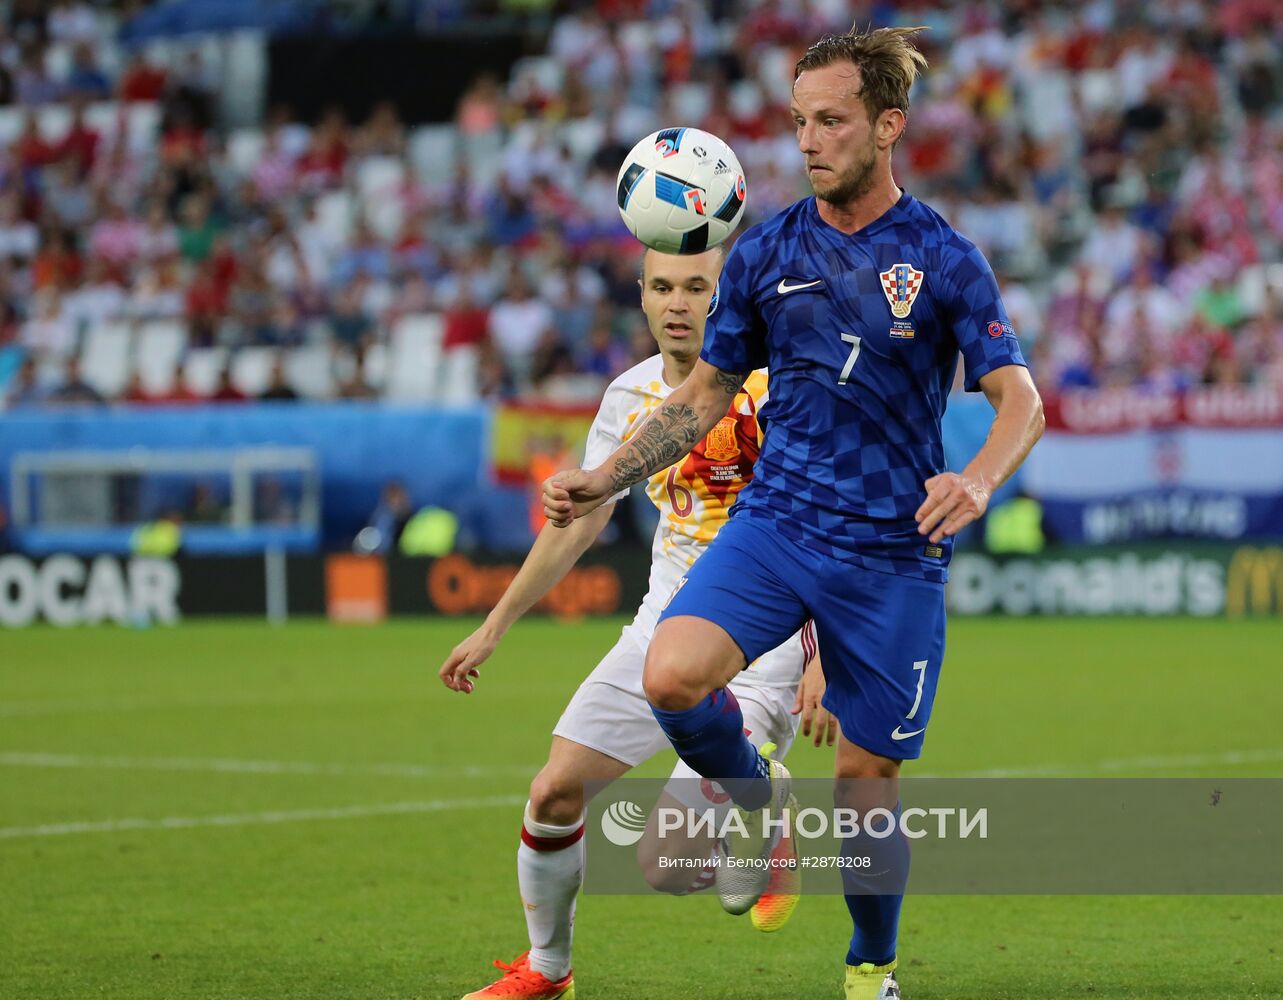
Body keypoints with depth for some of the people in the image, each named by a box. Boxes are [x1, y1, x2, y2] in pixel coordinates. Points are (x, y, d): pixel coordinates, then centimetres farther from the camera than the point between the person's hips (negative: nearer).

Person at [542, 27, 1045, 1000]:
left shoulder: (944, 258, -4)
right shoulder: (767, 251, 6)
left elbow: (1020, 398, -7)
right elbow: (707, 394, 16)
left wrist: (979, 481, -28)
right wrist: (606, 479, 4)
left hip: (894, 548, -2)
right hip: (776, 520, 2)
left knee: (867, 782, 3)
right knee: (671, 677, -25)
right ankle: (757, 798, 7)